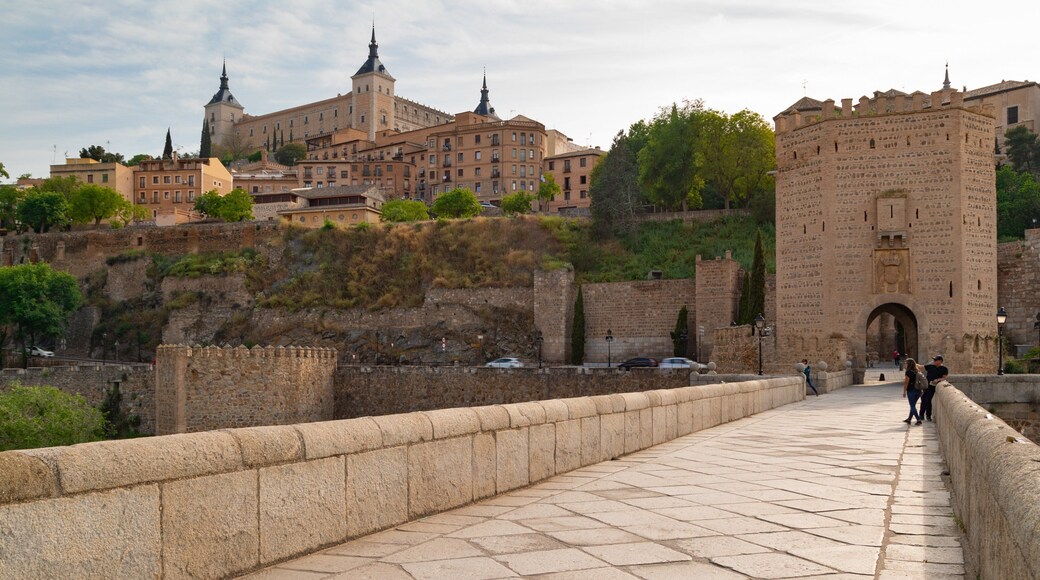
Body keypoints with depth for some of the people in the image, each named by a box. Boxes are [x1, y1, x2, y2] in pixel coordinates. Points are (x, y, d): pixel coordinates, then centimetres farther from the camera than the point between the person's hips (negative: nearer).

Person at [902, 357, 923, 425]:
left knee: (912, 406, 0)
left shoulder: (908, 372, -14)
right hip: (918, 390, 7)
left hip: (911, 391, -7)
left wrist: (904, 392, -8)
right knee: (913, 405, 17)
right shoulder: (917, 371, 6)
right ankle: (909, 419, 27)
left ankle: (918, 420, -9)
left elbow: (906, 383, -13)